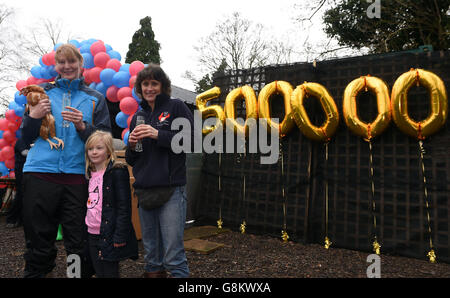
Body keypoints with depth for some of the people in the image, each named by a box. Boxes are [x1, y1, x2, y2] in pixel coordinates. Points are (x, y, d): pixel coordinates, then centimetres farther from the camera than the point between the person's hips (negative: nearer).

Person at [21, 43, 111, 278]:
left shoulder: (95, 99, 12)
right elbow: (26, 138, 15)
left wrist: (82, 126, -11)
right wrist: (33, 116, -4)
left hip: (77, 175, -1)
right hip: (40, 173, 1)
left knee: (78, 242, 2)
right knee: (38, 237, 5)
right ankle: (37, 272, 22)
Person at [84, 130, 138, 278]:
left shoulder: (117, 172, -12)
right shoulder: (90, 173, 12)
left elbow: (124, 207, -16)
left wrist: (120, 236, -20)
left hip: (109, 236, -7)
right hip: (91, 234, 7)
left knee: (110, 273, 2)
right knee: (99, 272, 15)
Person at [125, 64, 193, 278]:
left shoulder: (176, 107, 4)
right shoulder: (138, 116, 19)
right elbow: (131, 160, 21)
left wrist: (158, 135, -15)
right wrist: (131, 146, -2)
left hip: (171, 188, -5)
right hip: (144, 190, 5)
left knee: (173, 250, -6)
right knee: (151, 251, 12)